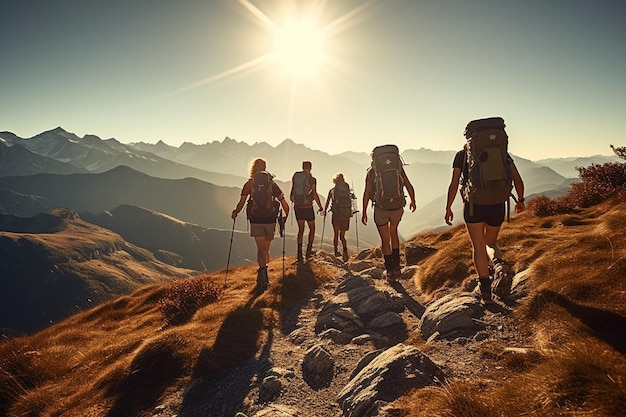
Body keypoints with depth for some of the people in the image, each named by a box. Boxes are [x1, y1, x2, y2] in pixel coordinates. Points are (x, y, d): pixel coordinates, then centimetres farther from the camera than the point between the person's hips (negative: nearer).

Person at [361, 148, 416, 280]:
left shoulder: (371, 172, 3)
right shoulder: (398, 168, 7)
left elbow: (366, 193, -2)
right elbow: (409, 186, 7)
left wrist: (364, 212, 4)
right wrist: (413, 201, 24)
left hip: (380, 209, -2)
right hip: (397, 207, 2)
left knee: (385, 239, 11)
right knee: (393, 232, 26)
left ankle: (390, 271, 12)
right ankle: (396, 266, 23)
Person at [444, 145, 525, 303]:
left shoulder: (462, 154, 4)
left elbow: (454, 184, -1)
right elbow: (518, 180, 4)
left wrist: (448, 208, 7)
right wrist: (520, 200, 19)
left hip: (473, 206, -2)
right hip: (497, 205, 2)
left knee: (478, 246, 8)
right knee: (491, 243, 23)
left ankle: (485, 287, 4)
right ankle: (498, 263, -8)